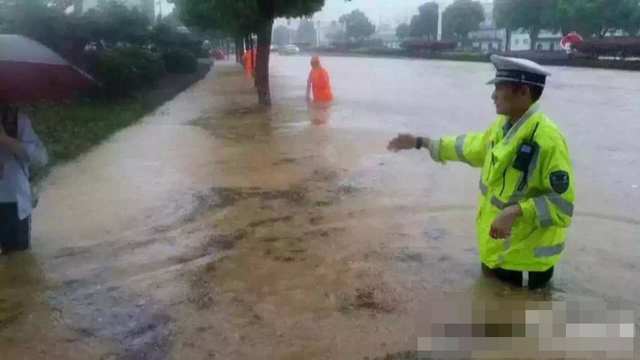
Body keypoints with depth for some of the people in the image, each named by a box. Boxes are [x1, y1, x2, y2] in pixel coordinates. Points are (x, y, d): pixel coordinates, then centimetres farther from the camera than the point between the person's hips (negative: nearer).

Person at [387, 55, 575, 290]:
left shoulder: (547, 140, -27)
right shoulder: (502, 126, 1)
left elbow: (562, 204, -25)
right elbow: (470, 146, 18)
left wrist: (516, 210, -38)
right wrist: (420, 142, 20)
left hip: (526, 256, -9)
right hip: (497, 245, 9)